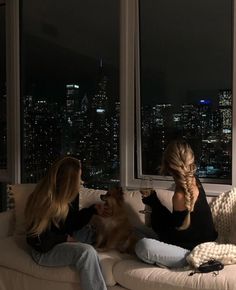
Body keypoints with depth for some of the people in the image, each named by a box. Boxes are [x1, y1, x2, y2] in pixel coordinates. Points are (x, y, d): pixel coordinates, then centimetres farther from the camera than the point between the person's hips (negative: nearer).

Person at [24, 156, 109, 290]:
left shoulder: (70, 194, 0)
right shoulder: (43, 200, -20)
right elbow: (37, 240, -16)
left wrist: (93, 209, 2)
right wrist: (65, 239, -16)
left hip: (65, 242, 8)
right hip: (45, 250, -7)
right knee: (87, 251, -30)